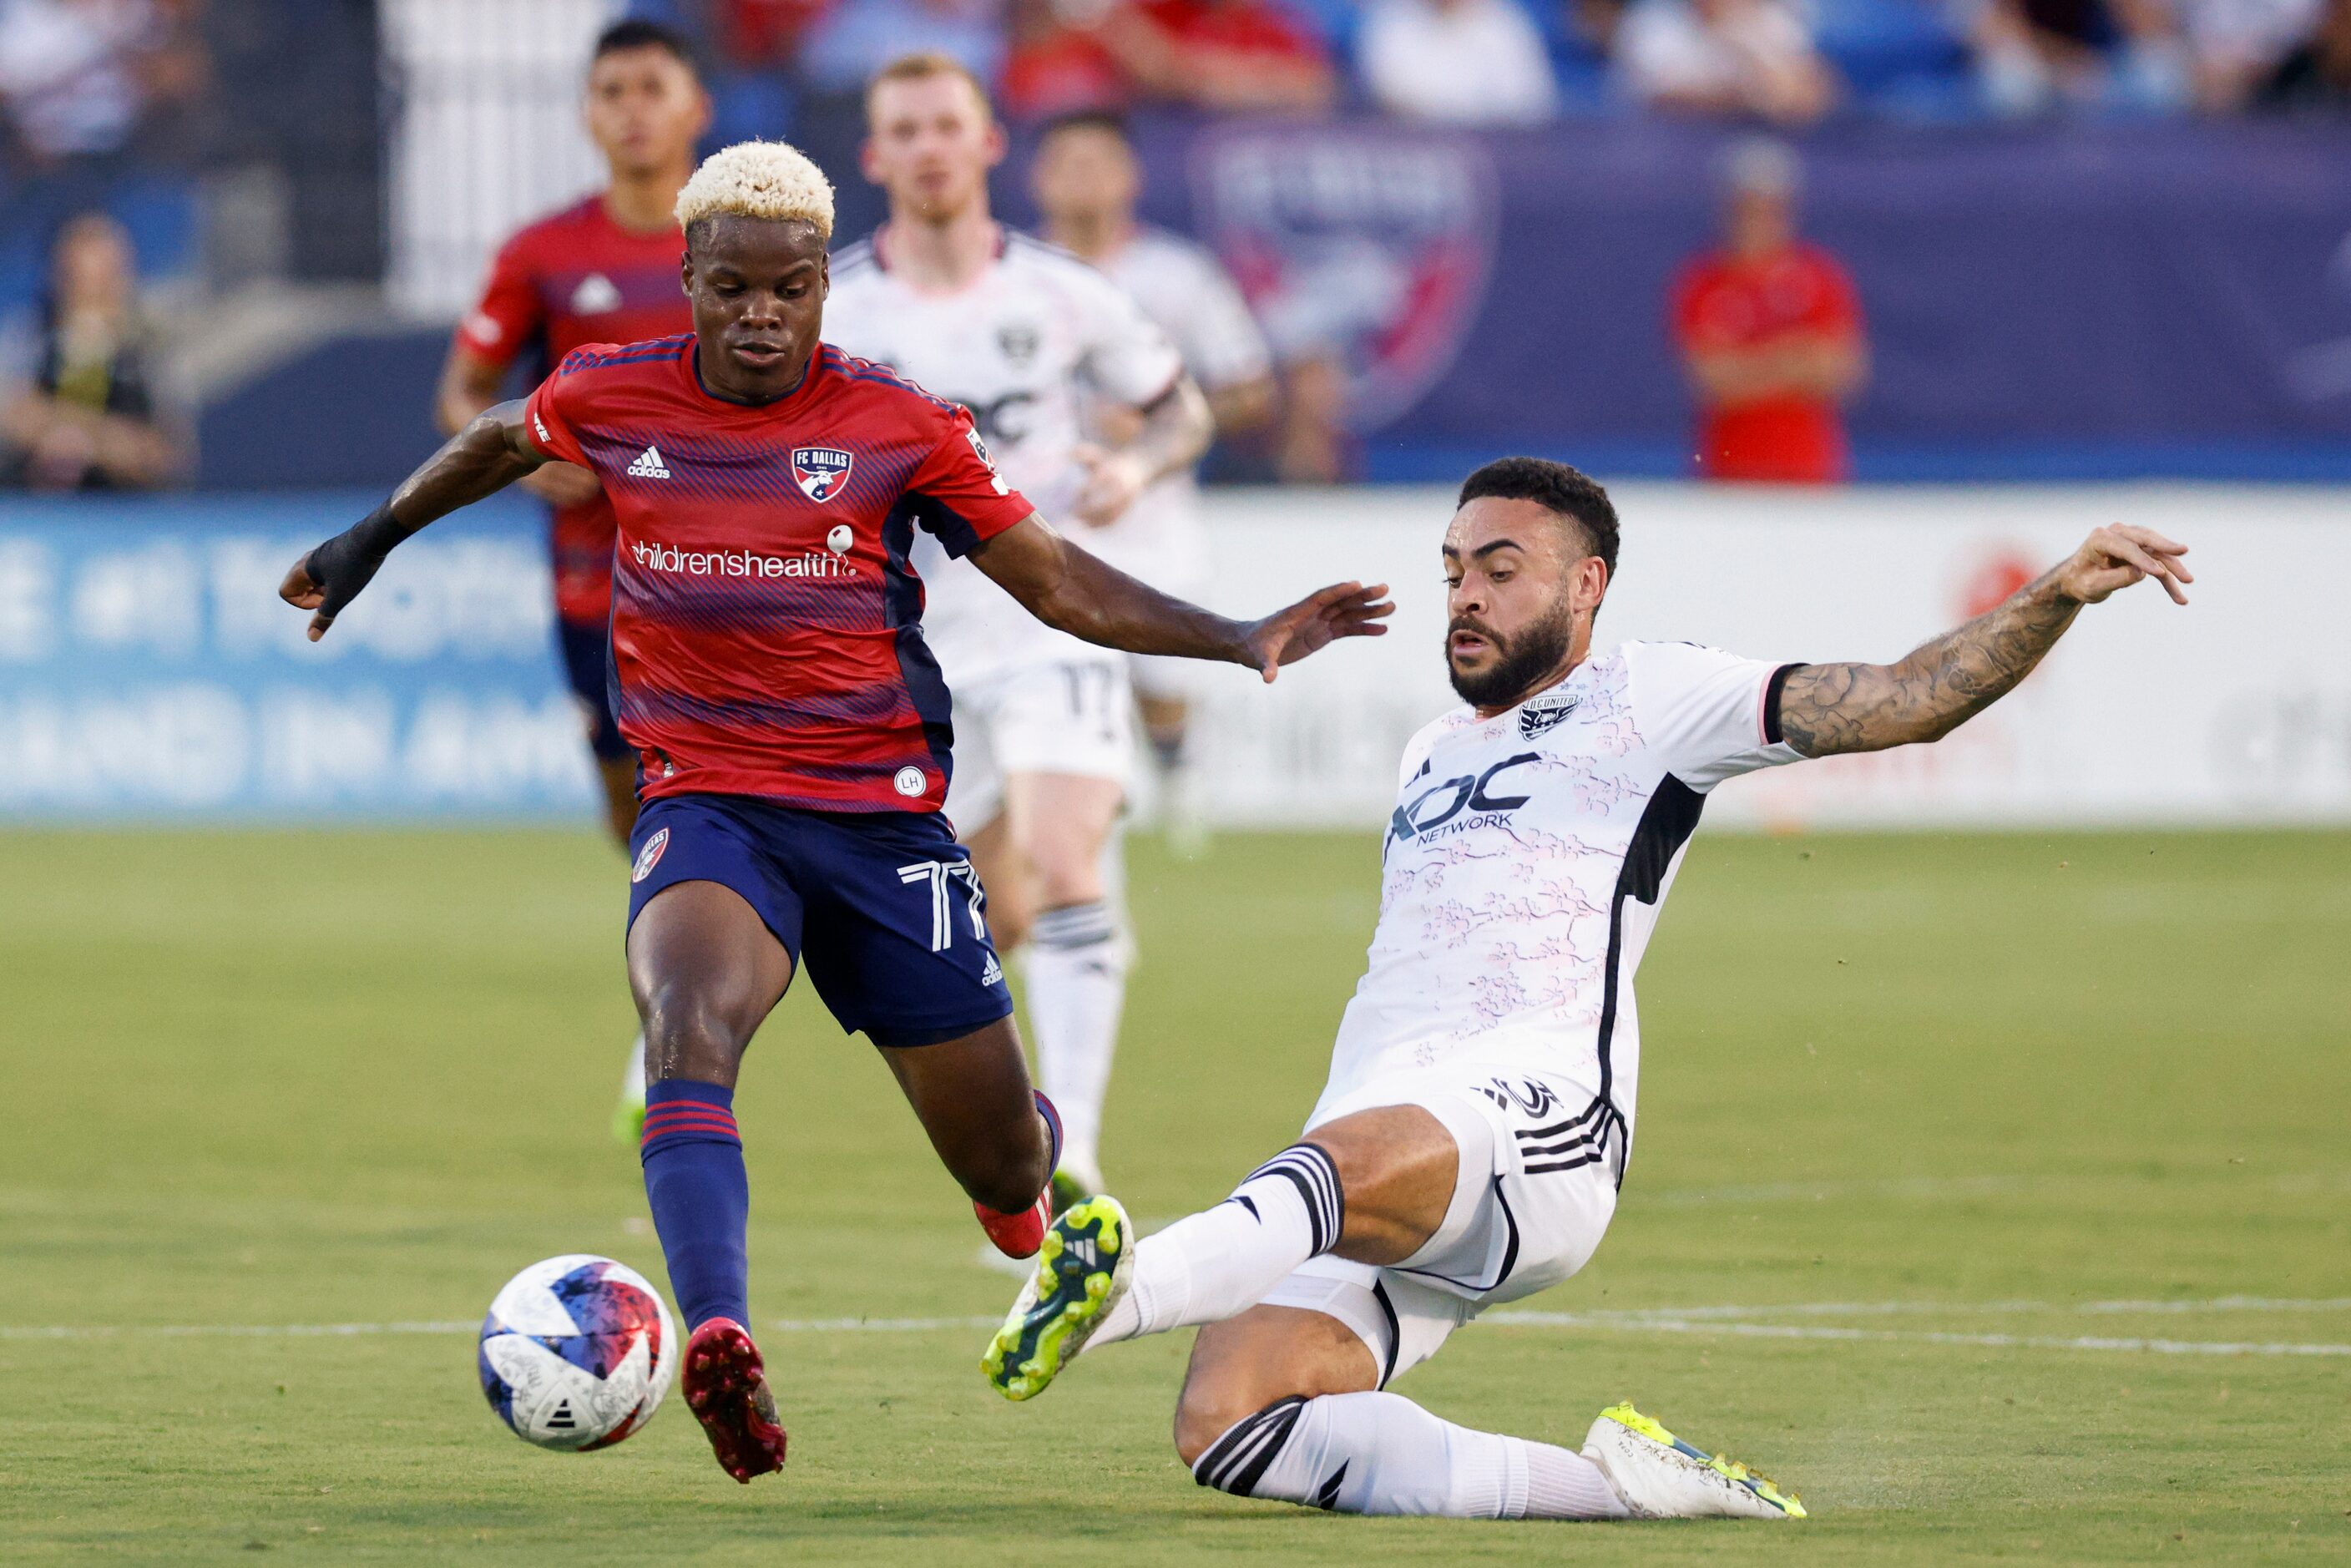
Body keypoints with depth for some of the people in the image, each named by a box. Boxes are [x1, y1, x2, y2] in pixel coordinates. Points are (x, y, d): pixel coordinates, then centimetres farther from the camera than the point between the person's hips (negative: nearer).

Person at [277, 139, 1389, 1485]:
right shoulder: (612, 400, 2)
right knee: (689, 1020, -34)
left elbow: (1059, 582, 1)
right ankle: (719, 1343, -51)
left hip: (881, 810, 0)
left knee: (1002, 1160, 6)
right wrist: (372, 541, 34)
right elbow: (499, 443, 25)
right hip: (708, 805, 0)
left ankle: (1029, 1196, 47)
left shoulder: (900, 427, -3)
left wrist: (1242, 641, -9)